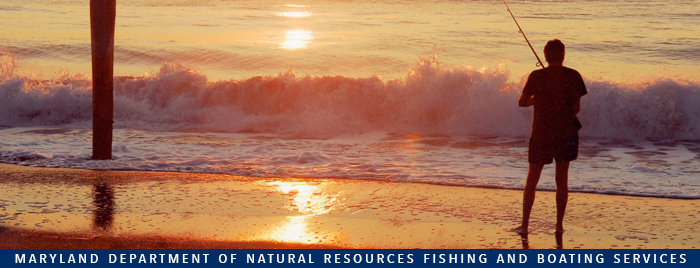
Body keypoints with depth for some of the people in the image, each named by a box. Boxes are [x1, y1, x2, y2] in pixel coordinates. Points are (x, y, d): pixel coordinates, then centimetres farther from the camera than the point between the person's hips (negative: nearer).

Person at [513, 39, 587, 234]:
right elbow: (577, 107, 3)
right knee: (562, 180, 11)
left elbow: (522, 102, 0)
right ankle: (559, 224, 12)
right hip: (566, 134, 1)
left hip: (541, 133, -1)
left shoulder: (537, 76, -7)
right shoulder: (573, 76, -3)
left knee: (531, 181, 7)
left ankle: (524, 224, 4)